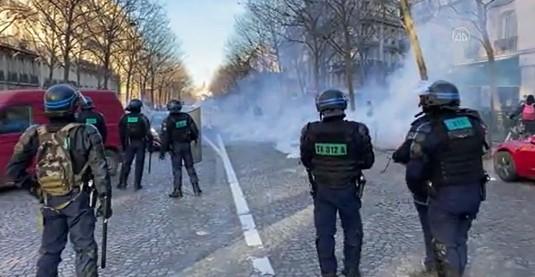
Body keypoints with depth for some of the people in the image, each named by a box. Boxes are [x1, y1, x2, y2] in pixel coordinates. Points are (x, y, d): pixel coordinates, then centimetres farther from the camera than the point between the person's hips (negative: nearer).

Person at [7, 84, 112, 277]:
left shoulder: (35, 135, -2)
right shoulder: (87, 133, -11)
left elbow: (14, 169, 0)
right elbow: (99, 170, -12)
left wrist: (35, 189, 10)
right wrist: (105, 199, -6)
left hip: (49, 201, 4)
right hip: (78, 200, -3)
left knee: (49, 249, 17)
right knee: (84, 248, 5)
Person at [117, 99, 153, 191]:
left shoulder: (124, 118, 0)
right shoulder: (143, 118, -7)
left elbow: (121, 133, 5)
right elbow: (148, 133, -10)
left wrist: (123, 145, 14)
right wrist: (150, 146, -3)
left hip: (129, 144, 2)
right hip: (140, 143, -2)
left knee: (126, 163, 10)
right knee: (139, 164, 4)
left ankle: (122, 183, 12)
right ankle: (137, 185, 6)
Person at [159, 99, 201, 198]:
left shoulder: (168, 121, -12)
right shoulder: (186, 117, -3)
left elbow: (165, 137, -14)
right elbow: (195, 130, 2)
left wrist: (162, 151, -9)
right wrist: (195, 138, 23)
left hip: (175, 147, -3)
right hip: (186, 145, 3)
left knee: (177, 169, 5)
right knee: (190, 167, 12)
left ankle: (177, 191, 7)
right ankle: (196, 189, 13)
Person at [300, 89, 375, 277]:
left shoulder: (310, 131, -12)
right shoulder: (357, 130, -16)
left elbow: (306, 161, 0)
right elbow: (368, 161, -5)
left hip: (322, 190, 1)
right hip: (348, 189, -1)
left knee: (324, 233, 14)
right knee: (352, 232, 19)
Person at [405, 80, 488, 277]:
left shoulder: (428, 129, -16)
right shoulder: (475, 122, 1)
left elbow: (414, 170, -16)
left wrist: (419, 190, 0)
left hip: (445, 196, -6)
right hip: (474, 192, 6)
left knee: (445, 246, 7)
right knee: (459, 240, 23)